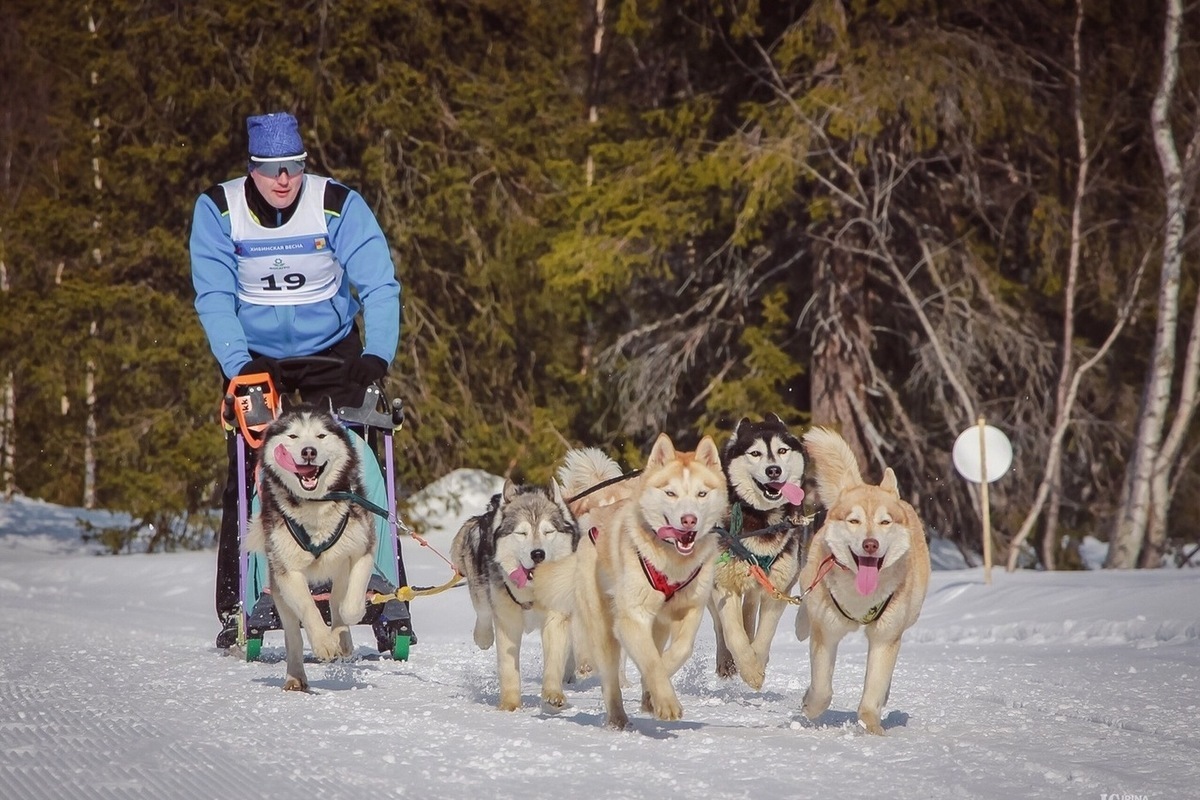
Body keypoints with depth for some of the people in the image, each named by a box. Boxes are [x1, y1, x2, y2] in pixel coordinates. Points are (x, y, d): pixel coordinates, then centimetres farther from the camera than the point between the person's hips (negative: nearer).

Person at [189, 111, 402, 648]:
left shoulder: (338, 205, -17)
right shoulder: (218, 210, -13)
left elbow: (379, 285, -18)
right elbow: (214, 296, -15)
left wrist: (377, 354, -32)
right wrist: (237, 365, -28)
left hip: (331, 351, -1)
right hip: (254, 356, 1)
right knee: (247, 479, -4)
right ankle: (235, 612, 3)